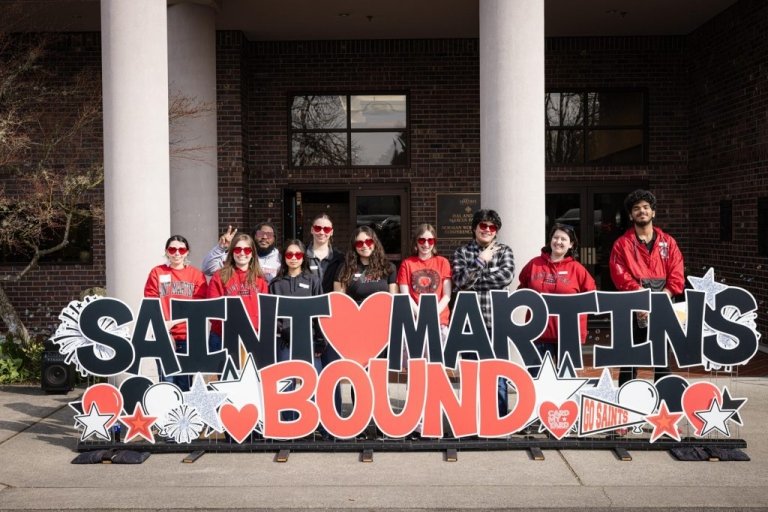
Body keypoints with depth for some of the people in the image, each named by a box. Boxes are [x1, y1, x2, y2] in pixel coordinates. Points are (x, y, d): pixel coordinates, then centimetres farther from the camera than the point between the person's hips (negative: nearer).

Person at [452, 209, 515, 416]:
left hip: (496, 321, 0)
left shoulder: (504, 251, 7)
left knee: (497, 375, 3)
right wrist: (481, 260, -11)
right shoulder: (462, 252, 6)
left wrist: (473, 282, -10)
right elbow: (460, 281, -9)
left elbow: (506, 276, -11)